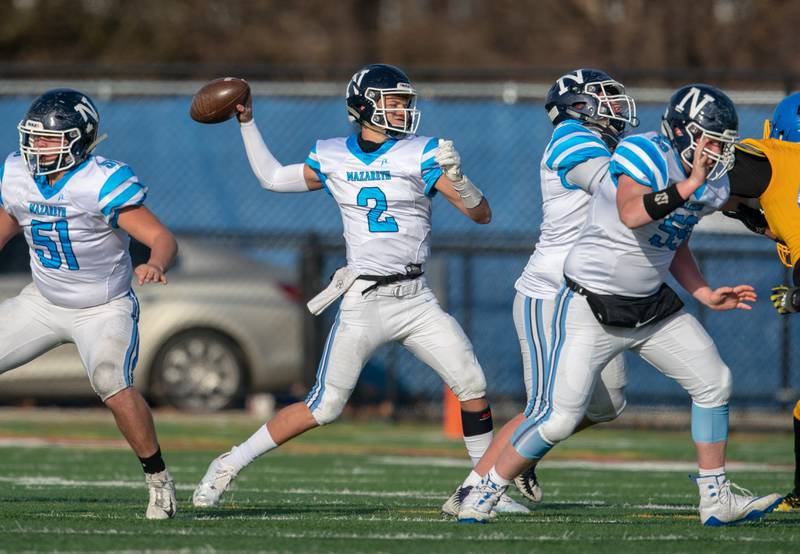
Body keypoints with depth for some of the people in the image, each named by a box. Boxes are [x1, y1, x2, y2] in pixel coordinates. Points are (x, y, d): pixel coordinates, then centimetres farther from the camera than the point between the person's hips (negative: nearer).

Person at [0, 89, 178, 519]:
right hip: (43, 301, 6)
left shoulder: (104, 184, -25)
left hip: (103, 309, -6)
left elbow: (162, 238, -28)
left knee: (113, 386, -29)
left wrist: (156, 265, -50)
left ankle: (158, 478, -12)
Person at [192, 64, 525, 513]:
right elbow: (273, 178, 21)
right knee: (324, 406, -4)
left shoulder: (421, 155, -2)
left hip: (415, 299, 1)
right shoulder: (332, 158, 4)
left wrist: (456, 177, -24)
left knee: (472, 384, -8)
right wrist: (247, 123, 20)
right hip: (364, 302, -1)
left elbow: (482, 215, -6)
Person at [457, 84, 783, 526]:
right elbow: (632, 215, -41)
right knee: (560, 418, -8)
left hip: (651, 304, 8)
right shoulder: (643, 154, -21)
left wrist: (705, 295, 10)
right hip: (592, 307, -8)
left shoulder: (713, 184, 4)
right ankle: (486, 493, 9)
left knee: (713, 383, 2)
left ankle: (716, 500, 11)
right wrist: (688, 184, -45)